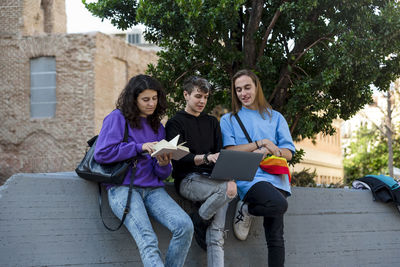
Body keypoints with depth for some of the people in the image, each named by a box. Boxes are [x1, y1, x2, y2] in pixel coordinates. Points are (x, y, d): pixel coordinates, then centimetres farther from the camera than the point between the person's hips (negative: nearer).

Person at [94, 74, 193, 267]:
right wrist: (140, 147, -7)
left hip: (153, 189, 5)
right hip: (123, 188, -5)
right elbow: (101, 153, -7)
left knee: (185, 226, -23)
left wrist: (163, 164, -6)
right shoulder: (118, 118, 6)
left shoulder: (158, 128, 21)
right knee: (148, 241, -28)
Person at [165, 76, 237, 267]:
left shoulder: (212, 122, 23)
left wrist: (230, 178, -9)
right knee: (226, 190, -31)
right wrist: (206, 158, -26)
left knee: (216, 235, -16)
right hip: (187, 180, -4)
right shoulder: (175, 123, 7)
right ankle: (197, 222, -11)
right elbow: (179, 158, -8)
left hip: (212, 180, 4)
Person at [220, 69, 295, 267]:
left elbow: (288, 152, 13)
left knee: (275, 236, -9)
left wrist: (269, 151, -6)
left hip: (275, 177, 3)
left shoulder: (275, 117, 22)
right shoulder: (229, 119, 16)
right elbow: (229, 151, 1)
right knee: (279, 204, -32)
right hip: (247, 178, -3)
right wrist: (261, 143, -4)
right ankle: (245, 210, -5)